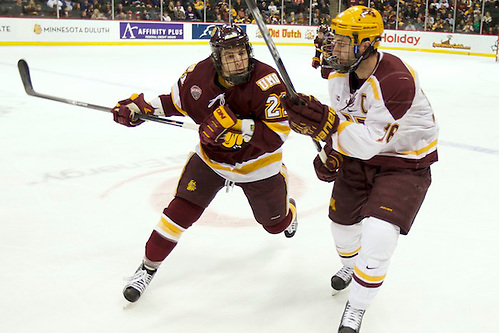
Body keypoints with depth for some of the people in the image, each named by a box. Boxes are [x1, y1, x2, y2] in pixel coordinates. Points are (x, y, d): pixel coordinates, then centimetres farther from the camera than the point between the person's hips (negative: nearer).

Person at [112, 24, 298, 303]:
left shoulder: (266, 80, -29)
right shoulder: (200, 74, -17)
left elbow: (278, 133, -34)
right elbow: (174, 102, 2)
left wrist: (236, 126, -44)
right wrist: (137, 108, -10)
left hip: (257, 165, -2)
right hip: (211, 158, 2)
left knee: (276, 224, 17)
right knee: (181, 211, -8)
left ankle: (288, 209, 58)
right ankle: (148, 268, 12)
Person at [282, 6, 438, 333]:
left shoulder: (396, 80, -33)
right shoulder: (340, 73, -8)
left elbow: (369, 142, -37)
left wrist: (323, 123, -48)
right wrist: (333, 155, -7)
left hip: (406, 162, -7)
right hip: (360, 156, 7)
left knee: (378, 237, -20)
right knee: (341, 220, 17)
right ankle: (351, 266, 53)